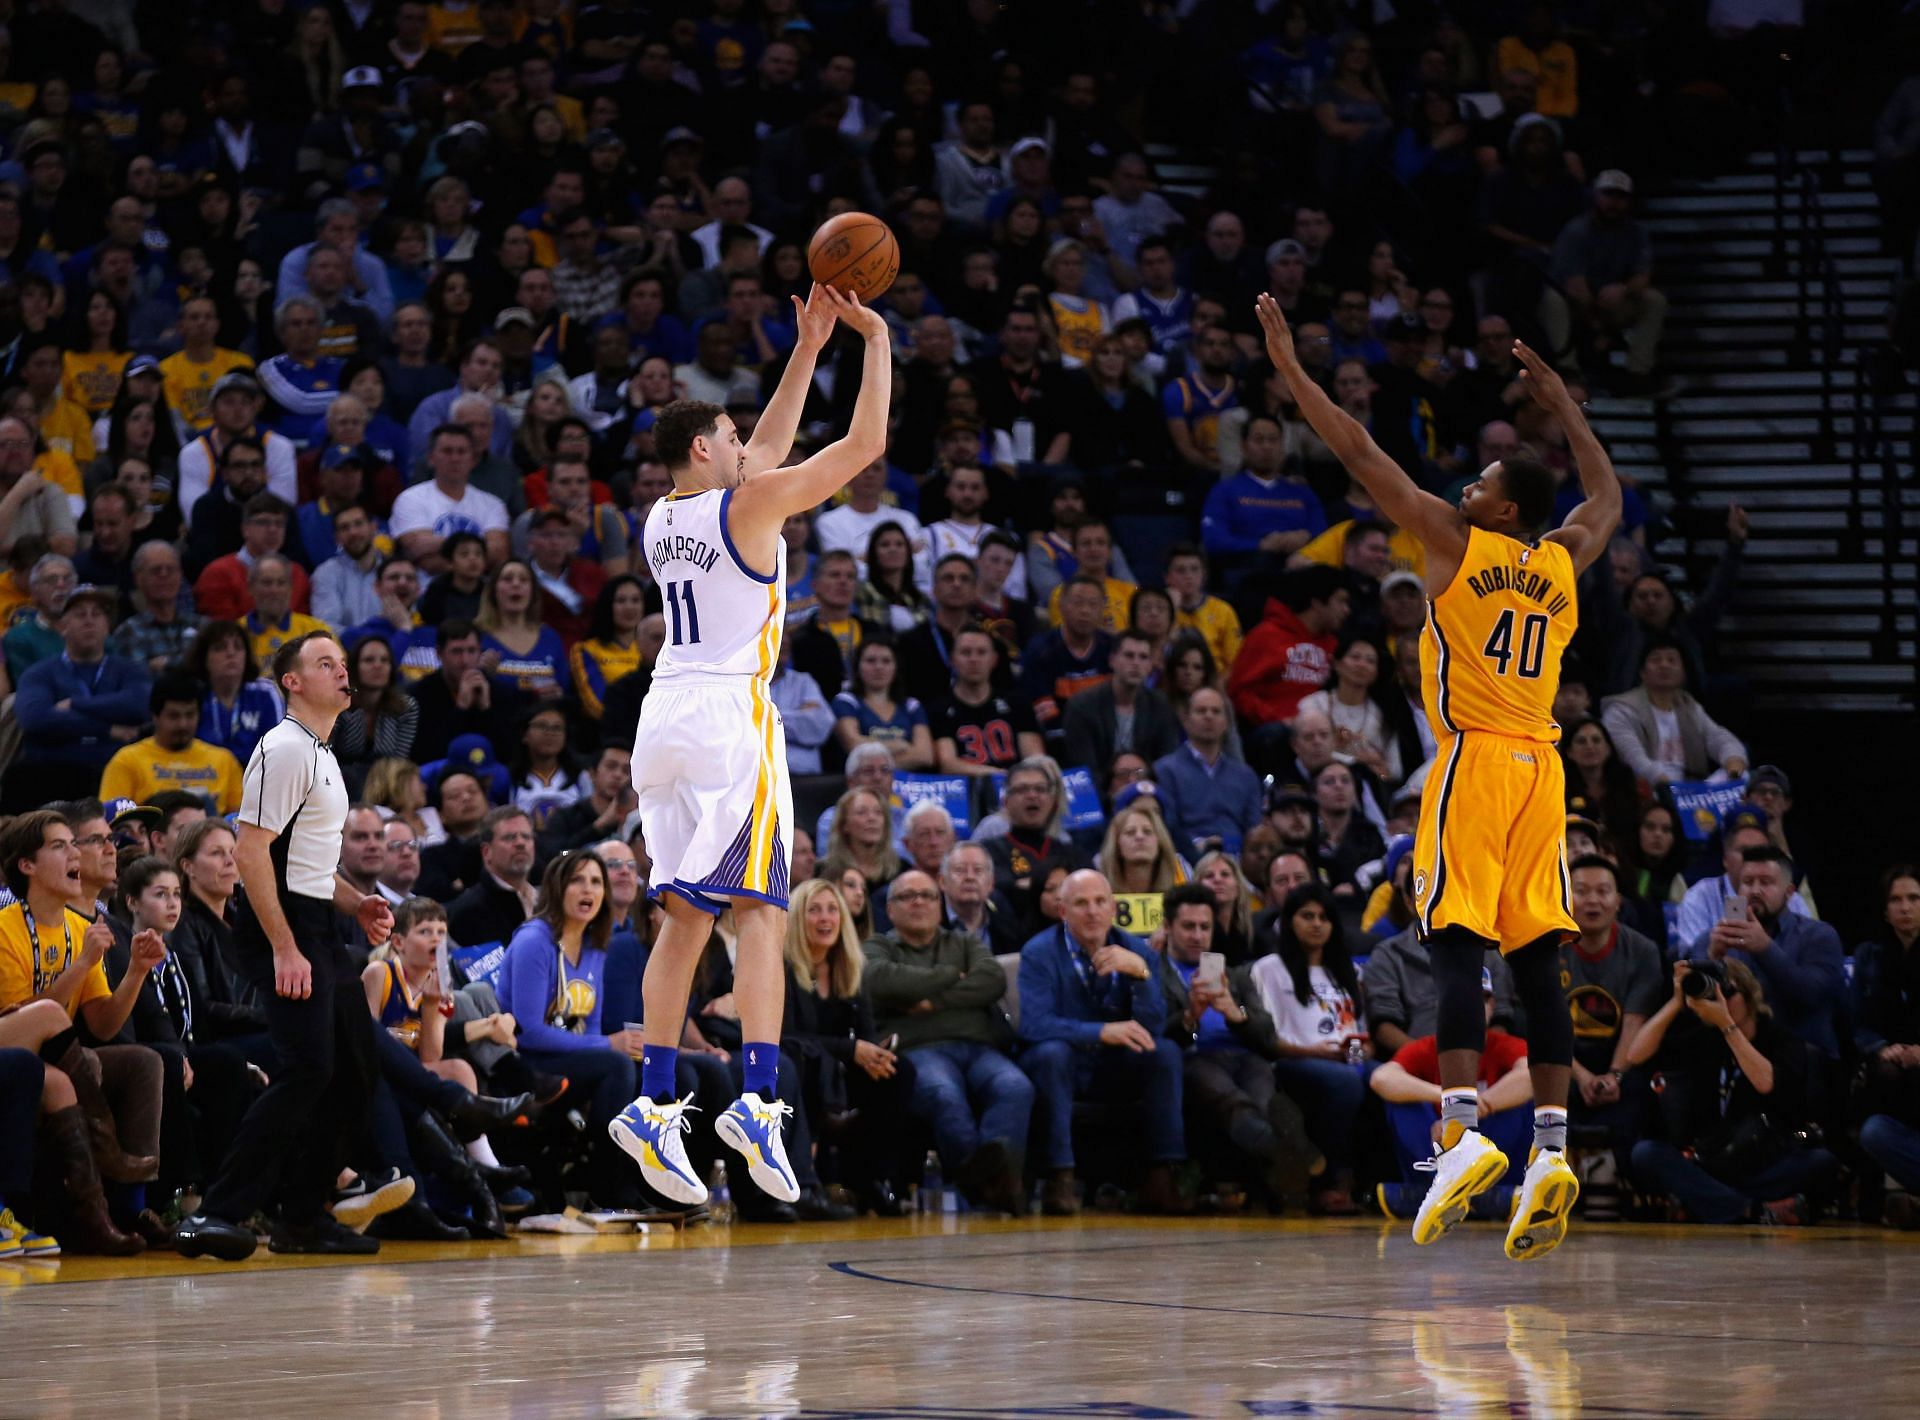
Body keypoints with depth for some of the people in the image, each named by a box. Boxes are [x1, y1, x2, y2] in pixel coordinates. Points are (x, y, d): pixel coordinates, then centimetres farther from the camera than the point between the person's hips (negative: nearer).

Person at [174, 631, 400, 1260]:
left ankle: (302, 1216, 14)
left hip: (318, 926, 10)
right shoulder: (285, 749, -12)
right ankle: (217, 1213, -20)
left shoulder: (322, 754, 20)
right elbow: (251, 854, -19)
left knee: (355, 1067, 9)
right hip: (282, 926, -10)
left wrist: (355, 903, 15)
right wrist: (285, 950, -24)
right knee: (307, 1070, -19)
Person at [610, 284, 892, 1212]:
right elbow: (866, 443, -2)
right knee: (759, 909, -9)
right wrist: (875, 338, 9)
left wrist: (808, 348, 32)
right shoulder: (747, 504, -5)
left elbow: (766, 452, 30)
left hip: (665, 717, 7)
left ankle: (654, 1106, 2)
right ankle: (758, 1100, -22)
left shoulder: (662, 519, 16)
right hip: (730, 718, -7)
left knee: (686, 916, 8)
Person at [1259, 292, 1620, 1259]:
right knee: (1535, 959, 3)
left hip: (1476, 761, -5)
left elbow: (1361, 455, 2)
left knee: (1456, 949, -10)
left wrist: (1289, 367, 8)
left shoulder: (1455, 543, -1)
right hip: (1541, 770, 5)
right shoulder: (1563, 563, 13)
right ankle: (1550, 1150, -3)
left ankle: (1462, 1134, -23)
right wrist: (1562, 407, 44)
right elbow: (1607, 496, 36)